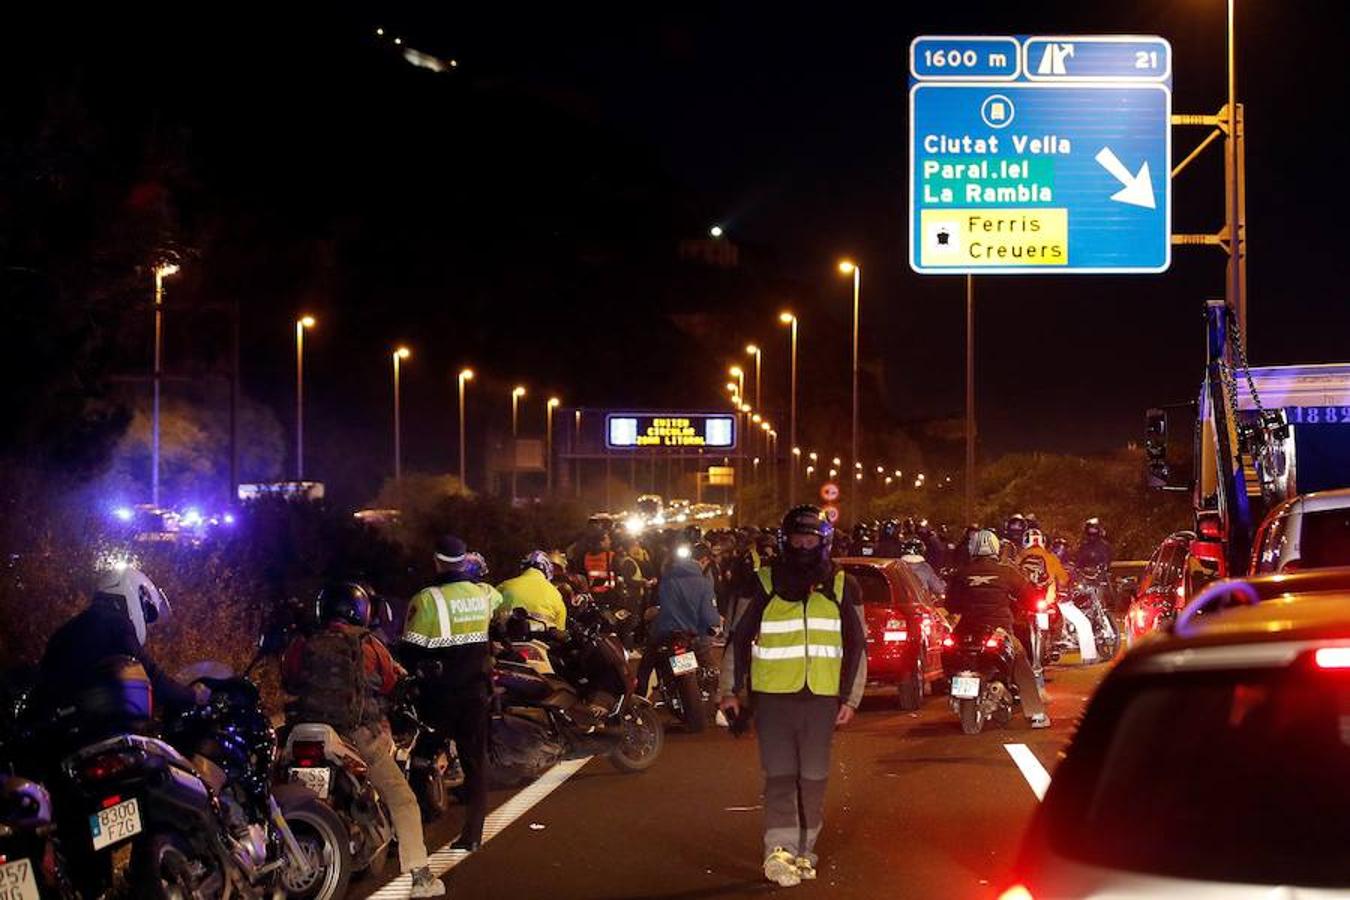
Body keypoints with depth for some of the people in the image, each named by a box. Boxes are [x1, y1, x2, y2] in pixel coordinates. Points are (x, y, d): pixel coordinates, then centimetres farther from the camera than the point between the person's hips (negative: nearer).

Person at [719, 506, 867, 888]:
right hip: (773, 695, -2)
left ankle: (803, 852, 15)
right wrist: (730, 691, 4)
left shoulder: (843, 587, 8)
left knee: (813, 779, 6)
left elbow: (856, 646, 11)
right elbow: (738, 638, 8)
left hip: (822, 698, 2)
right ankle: (778, 851, -15)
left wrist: (850, 699, 5)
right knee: (780, 776, -8)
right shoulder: (764, 583, 4)